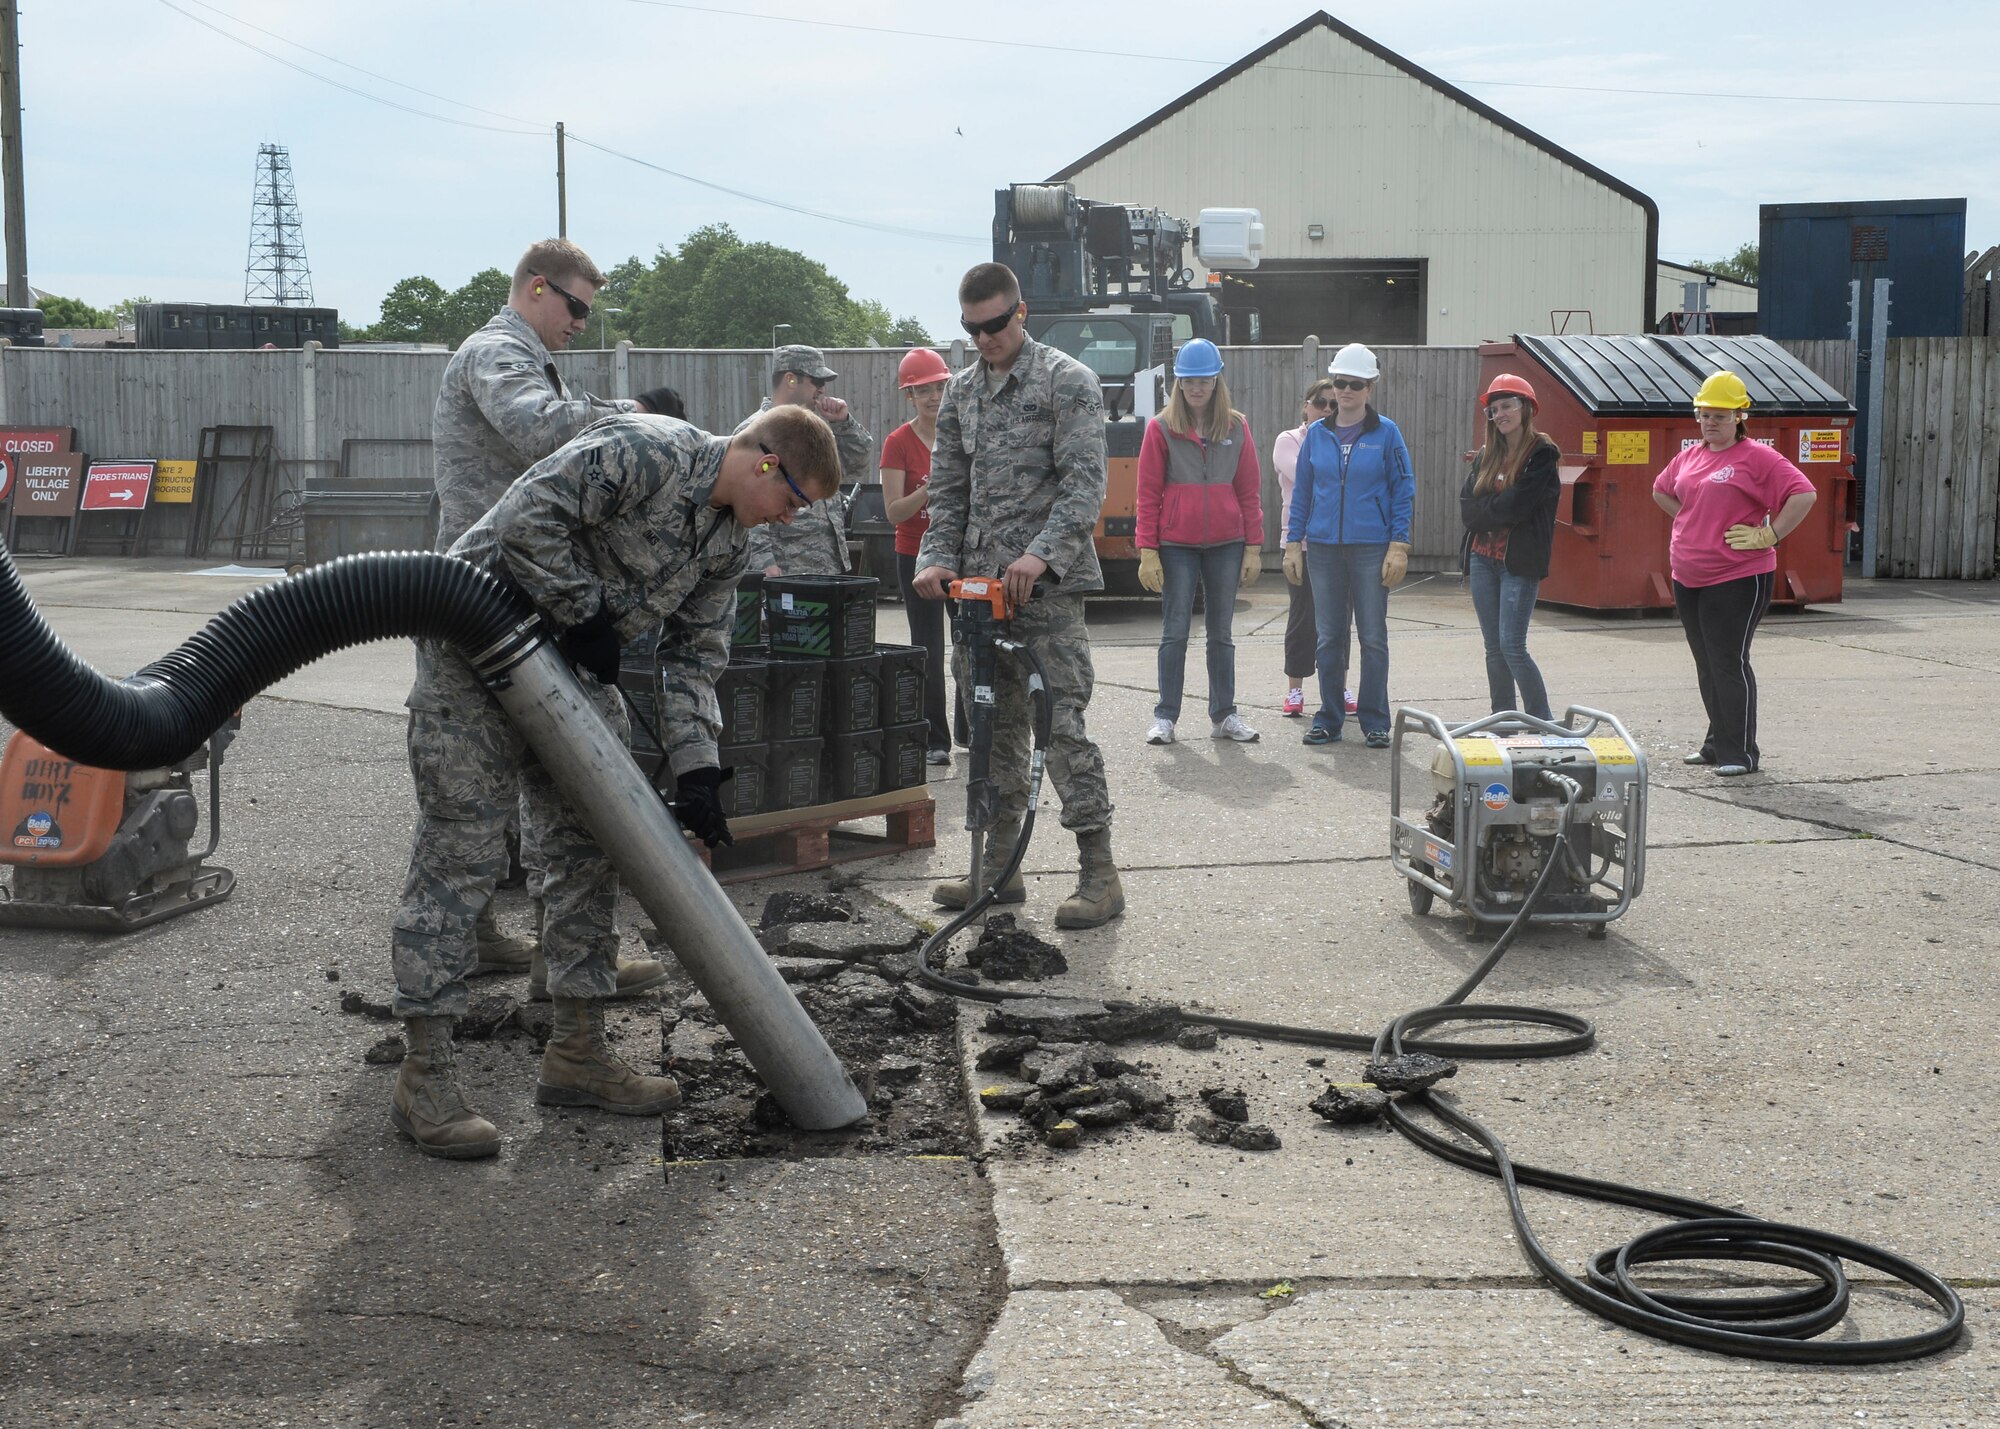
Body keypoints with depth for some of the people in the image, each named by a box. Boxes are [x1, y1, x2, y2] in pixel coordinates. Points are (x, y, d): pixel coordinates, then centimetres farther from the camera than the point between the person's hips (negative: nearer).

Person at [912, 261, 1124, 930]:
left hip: (1046, 582, -6)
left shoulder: (1067, 381, -3)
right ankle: (999, 868, 19)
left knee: (1062, 724, -10)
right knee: (993, 725, 10)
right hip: (978, 581, 6)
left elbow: (1084, 482, -11)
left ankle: (1100, 874, -4)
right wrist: (938, 558, 1)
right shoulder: (960, 391, 17)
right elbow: (947, 488, 17)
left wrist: (1041, 554, -24)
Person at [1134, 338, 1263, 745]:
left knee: (1221, 632, 9)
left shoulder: (1237, 427, 6)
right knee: (1175, 632, 2)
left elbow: (1250, 492, 6)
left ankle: (1223, 716, 16)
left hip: (1226, 545, 2)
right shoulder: (1161, 429, 0)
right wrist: (1147, 551, -7)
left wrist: (1253, 548, 2)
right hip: (1177, 546, -2)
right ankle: (1165, 717, 8)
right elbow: (1148, 495, -2)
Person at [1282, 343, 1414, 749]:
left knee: (1373, 636, 1)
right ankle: (1328, 719, 15)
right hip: (1323, 548, 3)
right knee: (1329, 636, 7)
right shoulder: (1316, 434, 8)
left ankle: (1375, 722, 9)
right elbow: (1301, 491, 12)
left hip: (1371, 548, -3)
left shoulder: (1386, 433, 0)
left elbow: (1403, 492, -1)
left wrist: (1399, 547, -8)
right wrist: (1293, 543, 7)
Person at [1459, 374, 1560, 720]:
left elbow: (1517, 506, -16)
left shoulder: (1541, 455, -6)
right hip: (1483, 559, 6)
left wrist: (1485, 509, -3)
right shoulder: (1485, 456, 14)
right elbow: (1466, 510, 4)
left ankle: (1542, 722, -1)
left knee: (1512, 646, -11)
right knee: (1494, 649, 8)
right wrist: (1500, 507, -8)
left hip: (1519, 561, -6)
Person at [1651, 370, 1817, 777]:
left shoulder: (1756, 457, -9)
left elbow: (1804, 494, -16)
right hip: (1688, 579, 7)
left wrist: (1768, 536, -16)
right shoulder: (1689, 457, 12)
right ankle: (1717, 742, 24)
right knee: (1706, 665, 14)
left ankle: (1741, 752, -1)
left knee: (1729, 663, -7)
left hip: (1737, 579, -7)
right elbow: (1661, 490, 31)